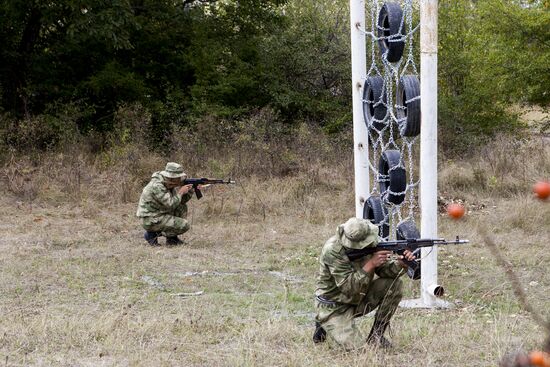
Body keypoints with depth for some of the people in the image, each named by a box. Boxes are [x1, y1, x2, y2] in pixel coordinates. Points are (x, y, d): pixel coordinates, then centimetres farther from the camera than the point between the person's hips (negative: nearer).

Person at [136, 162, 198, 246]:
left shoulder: (169, 183, 5)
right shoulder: (157, 186, -24)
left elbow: (181, 200, 11)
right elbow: (171, 205, -27)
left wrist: (190, 191, -6)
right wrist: (181, 192, -15)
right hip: (151, 220, -10)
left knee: (182, 207, 10)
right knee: (184, 225, -13)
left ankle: (172, 239, 10)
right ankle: (152, 234, -3)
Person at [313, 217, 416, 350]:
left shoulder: (370, 244, -10)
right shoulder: (333, 251, -29)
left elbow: (385, 270, -7)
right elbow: (348, 287, -33)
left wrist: (401, 264, -28)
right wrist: (371, 263, -38)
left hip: (360, 298, 6)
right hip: (335, 307, -6)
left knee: (394, 284, -14)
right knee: (358, 348, -21)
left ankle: (376, 335, 0)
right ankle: (324, 325, 9)